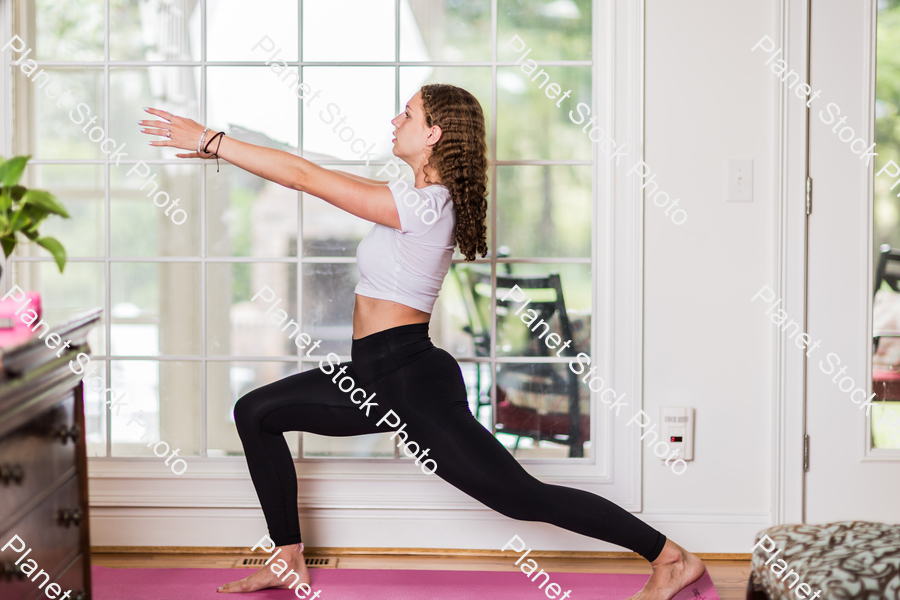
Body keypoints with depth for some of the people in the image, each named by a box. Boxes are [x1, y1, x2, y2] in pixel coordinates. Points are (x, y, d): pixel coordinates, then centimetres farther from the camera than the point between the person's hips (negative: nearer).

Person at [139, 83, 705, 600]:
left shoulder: (422, 205, -19)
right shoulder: (430, 199, 10)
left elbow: (305, 176, -19)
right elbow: (319, 175, 17)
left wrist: (210, 141, -14)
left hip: (412, 381, -10)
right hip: (378, 377, 10)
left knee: (522, 496, -8)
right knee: (256, 413, 12)